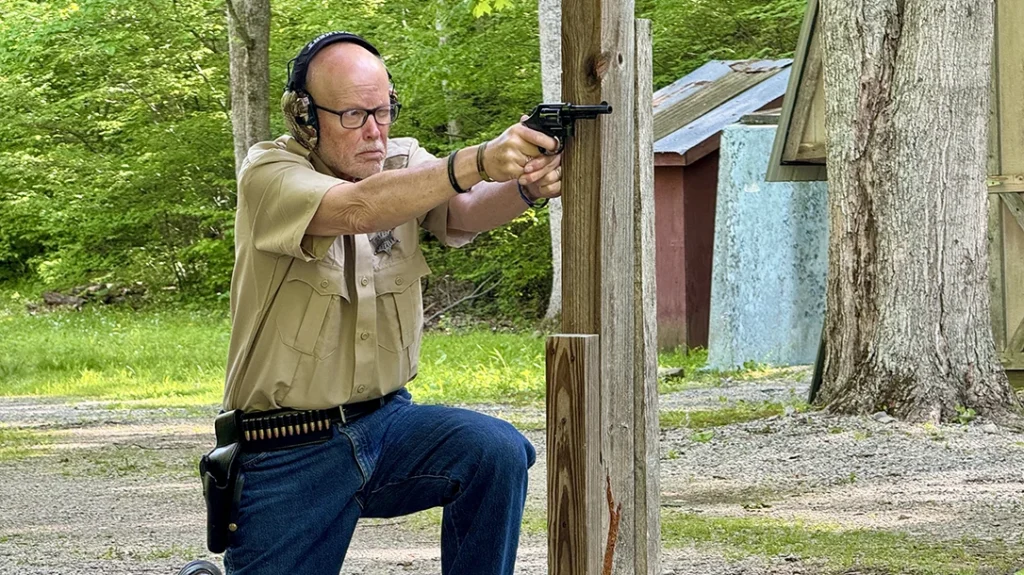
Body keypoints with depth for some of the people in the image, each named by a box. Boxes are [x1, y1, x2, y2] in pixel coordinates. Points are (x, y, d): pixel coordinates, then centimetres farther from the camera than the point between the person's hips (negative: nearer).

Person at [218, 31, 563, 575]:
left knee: (497, 452, -23)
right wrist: (479, 161, -45)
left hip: (385, 424, 4)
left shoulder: (404, 163, 3)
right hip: (287, 457, -3)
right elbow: (355, 208, -32)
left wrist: (526, 186, -42)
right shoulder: (268, 172, -12)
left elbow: (464, 212, -18)